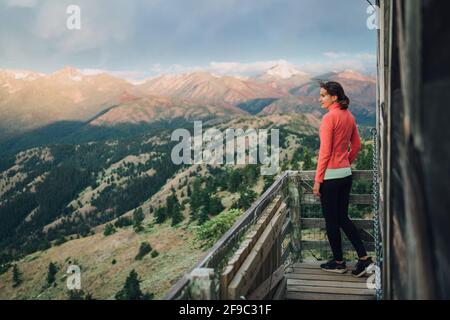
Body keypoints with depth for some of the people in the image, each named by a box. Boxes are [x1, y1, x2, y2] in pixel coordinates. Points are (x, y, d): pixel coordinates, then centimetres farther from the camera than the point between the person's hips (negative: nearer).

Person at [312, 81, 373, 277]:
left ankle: (338, 262, 16)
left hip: (331, 175, -8)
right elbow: (356, 146, 16)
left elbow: (325, 151, -18)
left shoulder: (329, 118, -16)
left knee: (331, 220, 5)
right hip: (346, 173, 8)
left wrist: (317, 180, -14)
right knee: (343, 218, 15)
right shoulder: (349, 117, 9)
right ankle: (363, 257, 11)